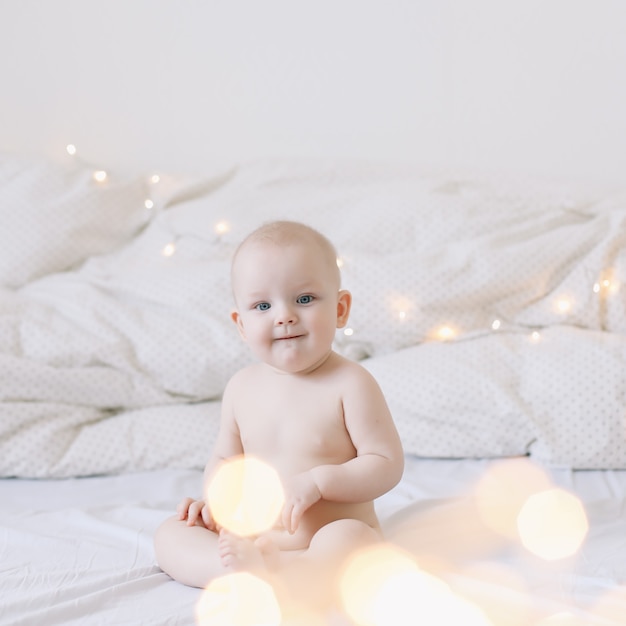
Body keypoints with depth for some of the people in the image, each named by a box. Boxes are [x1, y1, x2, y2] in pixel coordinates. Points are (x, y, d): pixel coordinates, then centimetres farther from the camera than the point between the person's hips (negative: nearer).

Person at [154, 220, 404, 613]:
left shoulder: (350, 384, -11)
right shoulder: (242, 388, 4)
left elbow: (387, 465, -13)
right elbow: (226, 457, 18)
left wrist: (318, 481, -23)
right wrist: (214, 498, -2)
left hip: (328, 536, -6)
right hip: (254, 537, 6)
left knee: (349, 540, -37)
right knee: (170, 534, -8)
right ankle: (245, 567, -30)